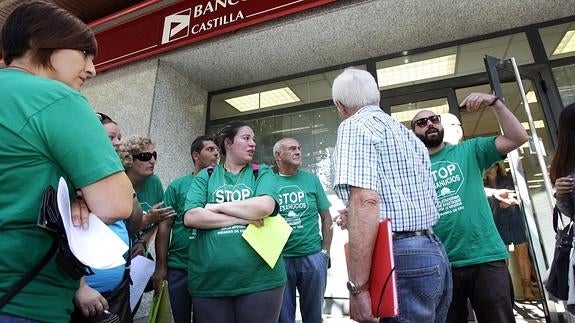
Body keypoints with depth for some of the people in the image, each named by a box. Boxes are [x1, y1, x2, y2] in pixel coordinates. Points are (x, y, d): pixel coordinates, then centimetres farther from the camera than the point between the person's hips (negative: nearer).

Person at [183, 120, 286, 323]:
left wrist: (217, 207, -7)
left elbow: (265, 207, -13)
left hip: (260, 279, 0)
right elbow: (190, 217, -8)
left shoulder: (262, 173, 6)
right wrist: (244, 218, -13)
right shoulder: (205, 176, 7)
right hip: (209, 281, 1)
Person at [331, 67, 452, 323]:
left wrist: (357, 285, -20)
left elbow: (365, 201, -23)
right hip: (434, 253, 10)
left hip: (401, 257, -9)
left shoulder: (354, 126, -8)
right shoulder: (405, 132, 18)